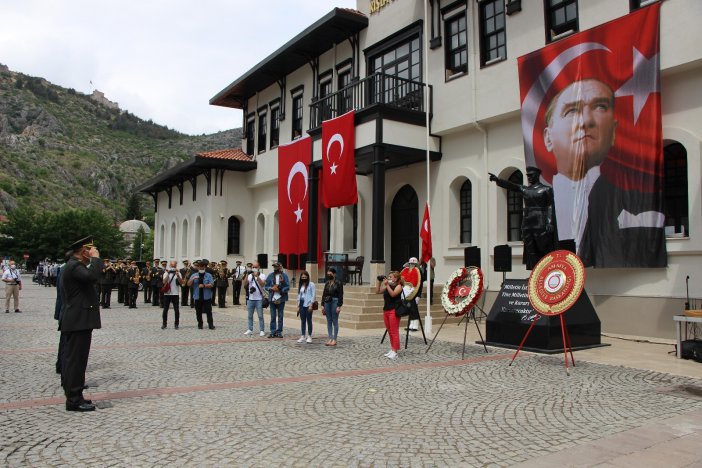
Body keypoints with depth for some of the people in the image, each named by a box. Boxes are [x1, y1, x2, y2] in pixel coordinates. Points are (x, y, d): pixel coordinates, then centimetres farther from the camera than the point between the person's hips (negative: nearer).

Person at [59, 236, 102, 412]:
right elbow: (93, 276, -32)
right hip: (78, 321, -11)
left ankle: (74, 396, 22)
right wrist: (95, 258, -20)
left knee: (72, 359, 14)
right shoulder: (74, 266, -15)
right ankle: (74, 400, -1)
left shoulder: (73, 265, 18)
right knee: (76, 360, -6)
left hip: (75, 321, 11)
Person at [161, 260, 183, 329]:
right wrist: (168, 274, -16)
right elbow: (164, 282, -10)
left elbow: (181, 282, -6)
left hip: (175, 294, 0)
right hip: (167, 293, 0)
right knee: (165, 309, 3)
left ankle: (176, 324, 7)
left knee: (176, 309, -1)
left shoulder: (178, 273, 5)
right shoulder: (166, 273, 5)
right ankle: (164, 323, 13)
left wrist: (178, 276, -19)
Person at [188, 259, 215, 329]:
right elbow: (188, 284, 1)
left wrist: (204, 285, -20)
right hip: (197, 297, 2)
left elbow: (211, 285, -6)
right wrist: (193, 279, -15)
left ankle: (211, 324, 2)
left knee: (208, 311, -3)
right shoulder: (194, 275, 10)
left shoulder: (209, 275, 3)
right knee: (198, 312, 7)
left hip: (207, 297, -2)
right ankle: (200, 324, 18)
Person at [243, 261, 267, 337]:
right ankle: (250, 329, 18)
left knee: (260, 316, -1)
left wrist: (257, 276, -21)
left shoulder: (262, 275, -1)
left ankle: (262, 330, 3)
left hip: (259, 299, -4)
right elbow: (245, 284, -5)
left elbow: (262, 284, -17)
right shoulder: (249, 275, 9)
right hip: (250, 299, 4)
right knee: (250, 315, 9)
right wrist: (247, 275, -13)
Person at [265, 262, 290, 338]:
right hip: (272, 299, 2)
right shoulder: (270, 276, 5)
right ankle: (273, 332, 11)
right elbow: (266, 286, 6)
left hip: (281, 299, -2)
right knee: (273, 316, 5)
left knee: (280, 316, 5)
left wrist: (281, 290, -19)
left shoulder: (284, 276, -1)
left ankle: (279, 332, 12)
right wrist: (271, 288, -12)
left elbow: (287, 287, -5)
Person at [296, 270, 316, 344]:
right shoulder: (300, 285, 14)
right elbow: (299, 295, 16)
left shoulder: (311, 284, -4)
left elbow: (313, 294, -7)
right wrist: (298, 306, 12)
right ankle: (303, 336, 12)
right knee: (302, 321, 7)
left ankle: (309, 336, 6)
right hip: (302, 304, 5)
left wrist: (311, 305, -13)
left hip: (308, 304, -5)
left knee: (309, 320, -1)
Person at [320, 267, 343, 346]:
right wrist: (323, 305, 9)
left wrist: (339, 306, -14)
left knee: (335, 322, 0)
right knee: (329, 321, 8)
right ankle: (330, 338, 15)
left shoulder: (338, 283, -6)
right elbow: (324, 294, 13)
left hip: (335, 302, -6)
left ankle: (334, 340, 5)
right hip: (327, 303, 6)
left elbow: (340, 295, -9)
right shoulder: (327, 283, 10)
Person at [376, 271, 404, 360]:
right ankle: (392, 349, 19)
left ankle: (395, 351, -6)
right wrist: (379, 282, 5)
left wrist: (387, 284, -21)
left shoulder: (398, 286, -5)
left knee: (394, 332, -7)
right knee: (390, 332, 11)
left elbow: (393, 294, -21)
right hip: (386, 310, 8)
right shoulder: (387, 287, 15)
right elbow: (377, 292, 14)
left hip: (394, 311, -8)